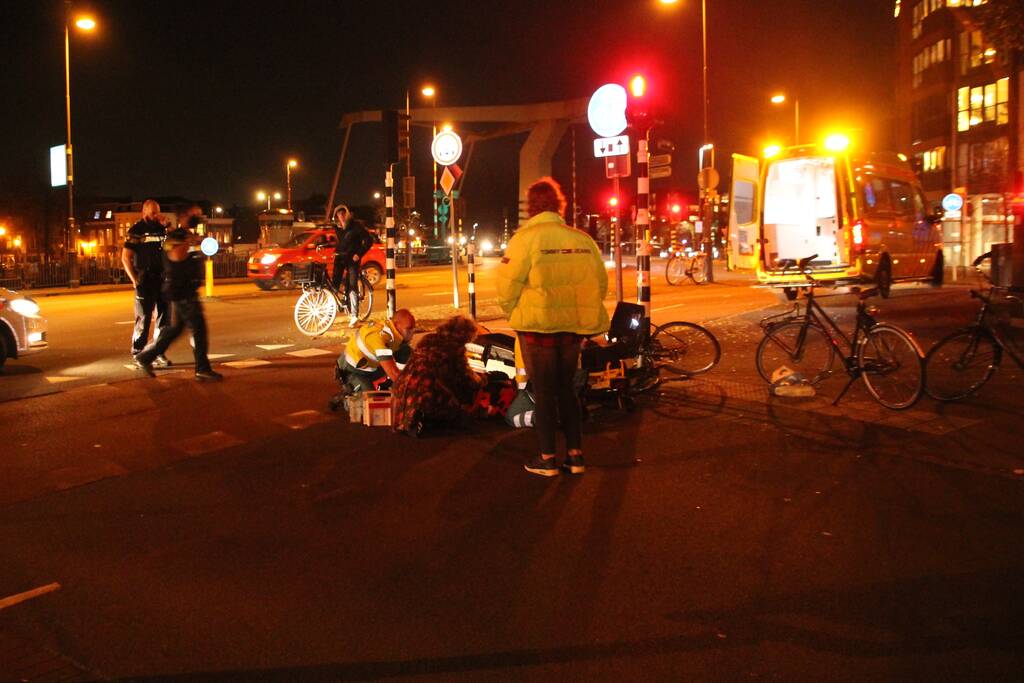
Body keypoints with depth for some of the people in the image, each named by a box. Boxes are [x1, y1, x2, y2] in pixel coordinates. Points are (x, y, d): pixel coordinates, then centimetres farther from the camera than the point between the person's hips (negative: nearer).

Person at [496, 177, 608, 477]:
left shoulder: (525, 237, -10)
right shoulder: (582, 238, 2)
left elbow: (507, 286, -12)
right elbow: (601, 284, 6)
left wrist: (516, 315, 5)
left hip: (538, 326, -4)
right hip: (573, 327, 4)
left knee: (543, 392, 7)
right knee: (566, 388, 17)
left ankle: (547, 459, 11)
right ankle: (575, 454, 18)